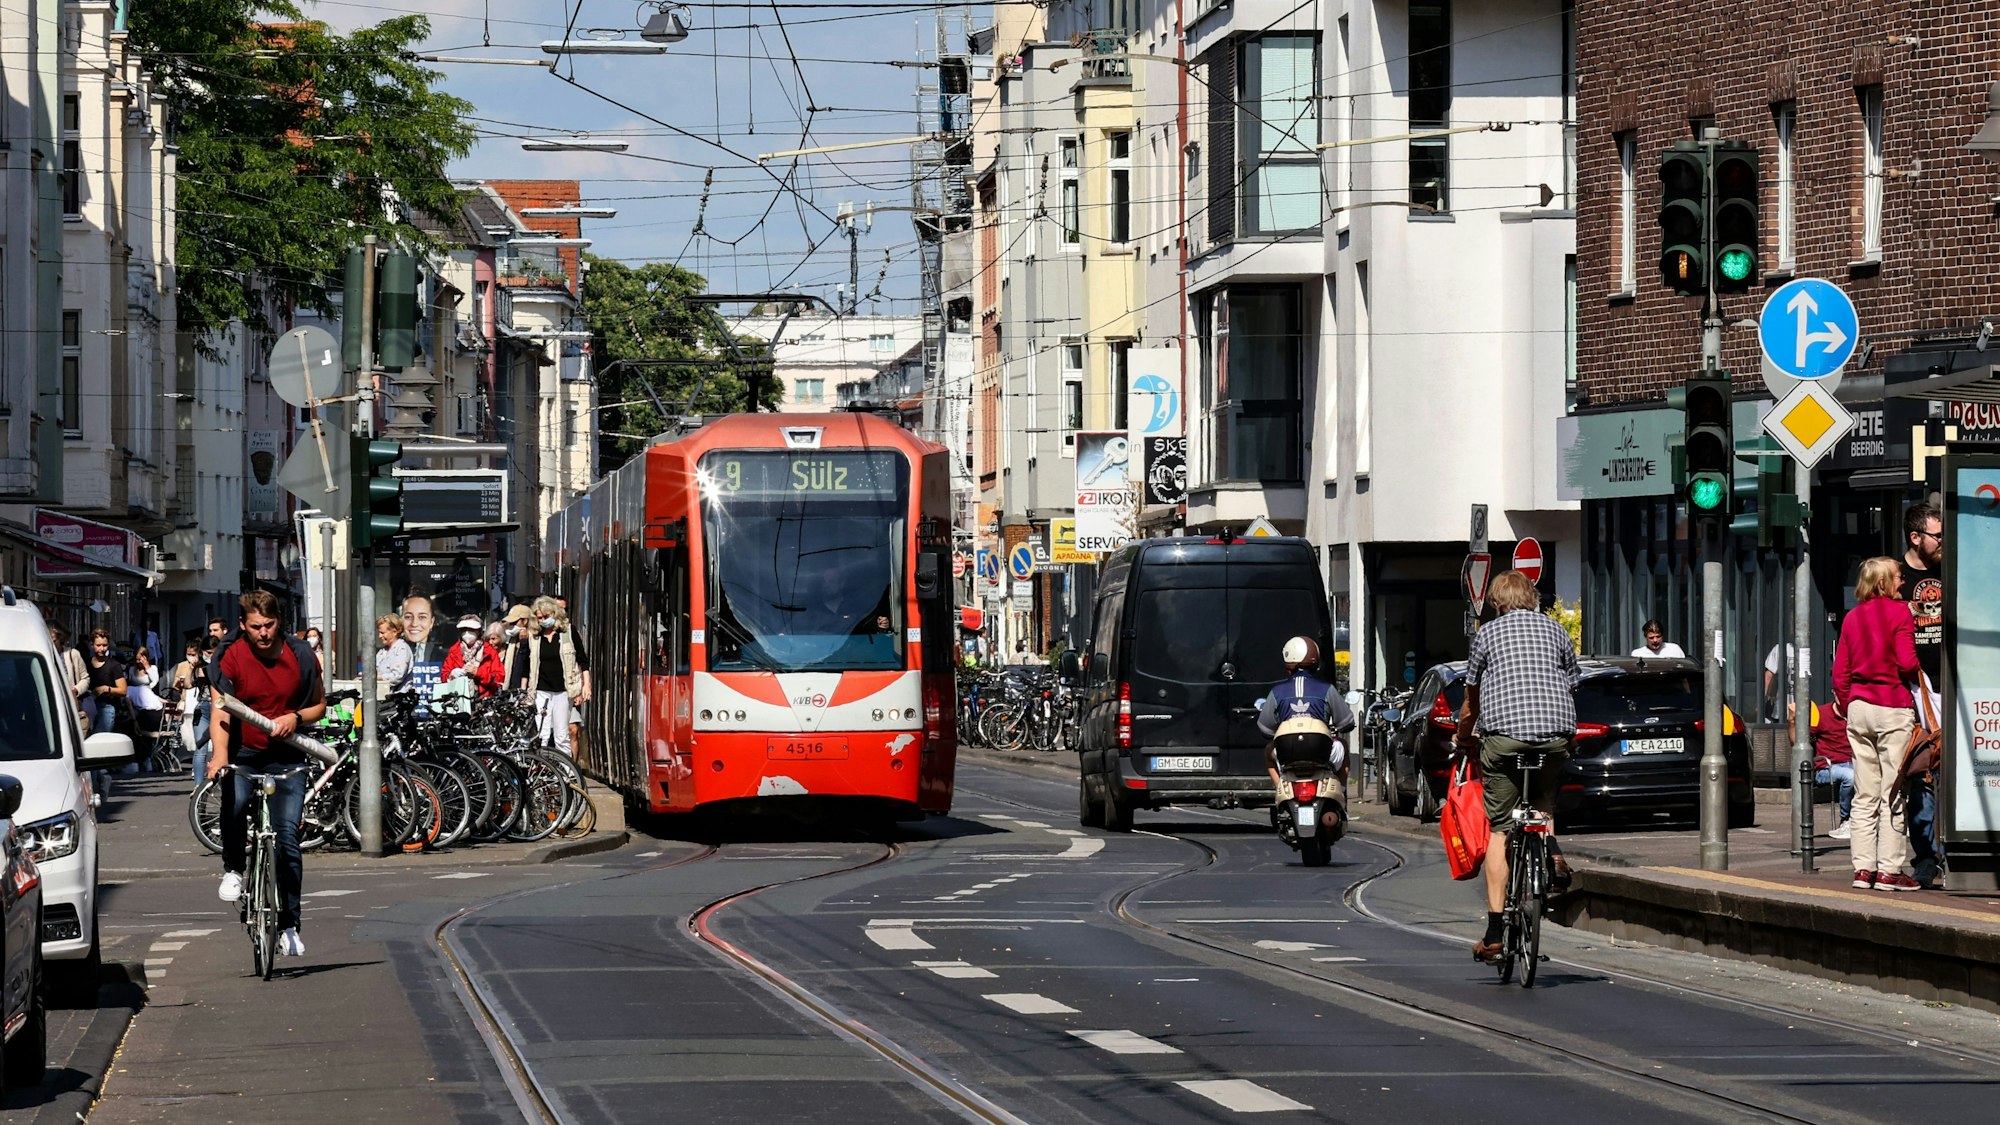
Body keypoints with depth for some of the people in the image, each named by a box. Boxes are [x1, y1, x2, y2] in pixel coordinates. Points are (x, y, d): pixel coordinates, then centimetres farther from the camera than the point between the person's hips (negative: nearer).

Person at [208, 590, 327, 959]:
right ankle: (233, 868, -3)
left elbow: (319, 706, 10)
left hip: (286, 758, 1)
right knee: (234, 804, -32)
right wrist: (219, 755, -36)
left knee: (287, 838, -6)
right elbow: (220, 713, -18)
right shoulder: (231, 657, -8)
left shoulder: (300, 656, -2)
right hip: (243, 754, -1)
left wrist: (295, 718, -12)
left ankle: (289, 925, 5)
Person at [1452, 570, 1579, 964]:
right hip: (1557, 733, 2)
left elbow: (1472, 699, 19)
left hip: (1504, 732, -2)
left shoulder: (1488, 633, 13)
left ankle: (1494, 931, -3)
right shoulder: (1556, 631, 18)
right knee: (1543, 793, 32)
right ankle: (1551, 851, 0)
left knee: (1499, 830, 3)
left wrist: (1463, 737, 36)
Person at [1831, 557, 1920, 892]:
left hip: (1859, 706, 6)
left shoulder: (1852, 617, 11)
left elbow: (1840, 673, 10)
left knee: (1865, 795, 9)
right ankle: (1889, 870, -5)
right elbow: (1907, 663, -15)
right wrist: (1916, 679, 5)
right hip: (1893, 707, -6)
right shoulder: (1899, 612, -7)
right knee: (1894, 793, -3)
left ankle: (1863, 868, 8)